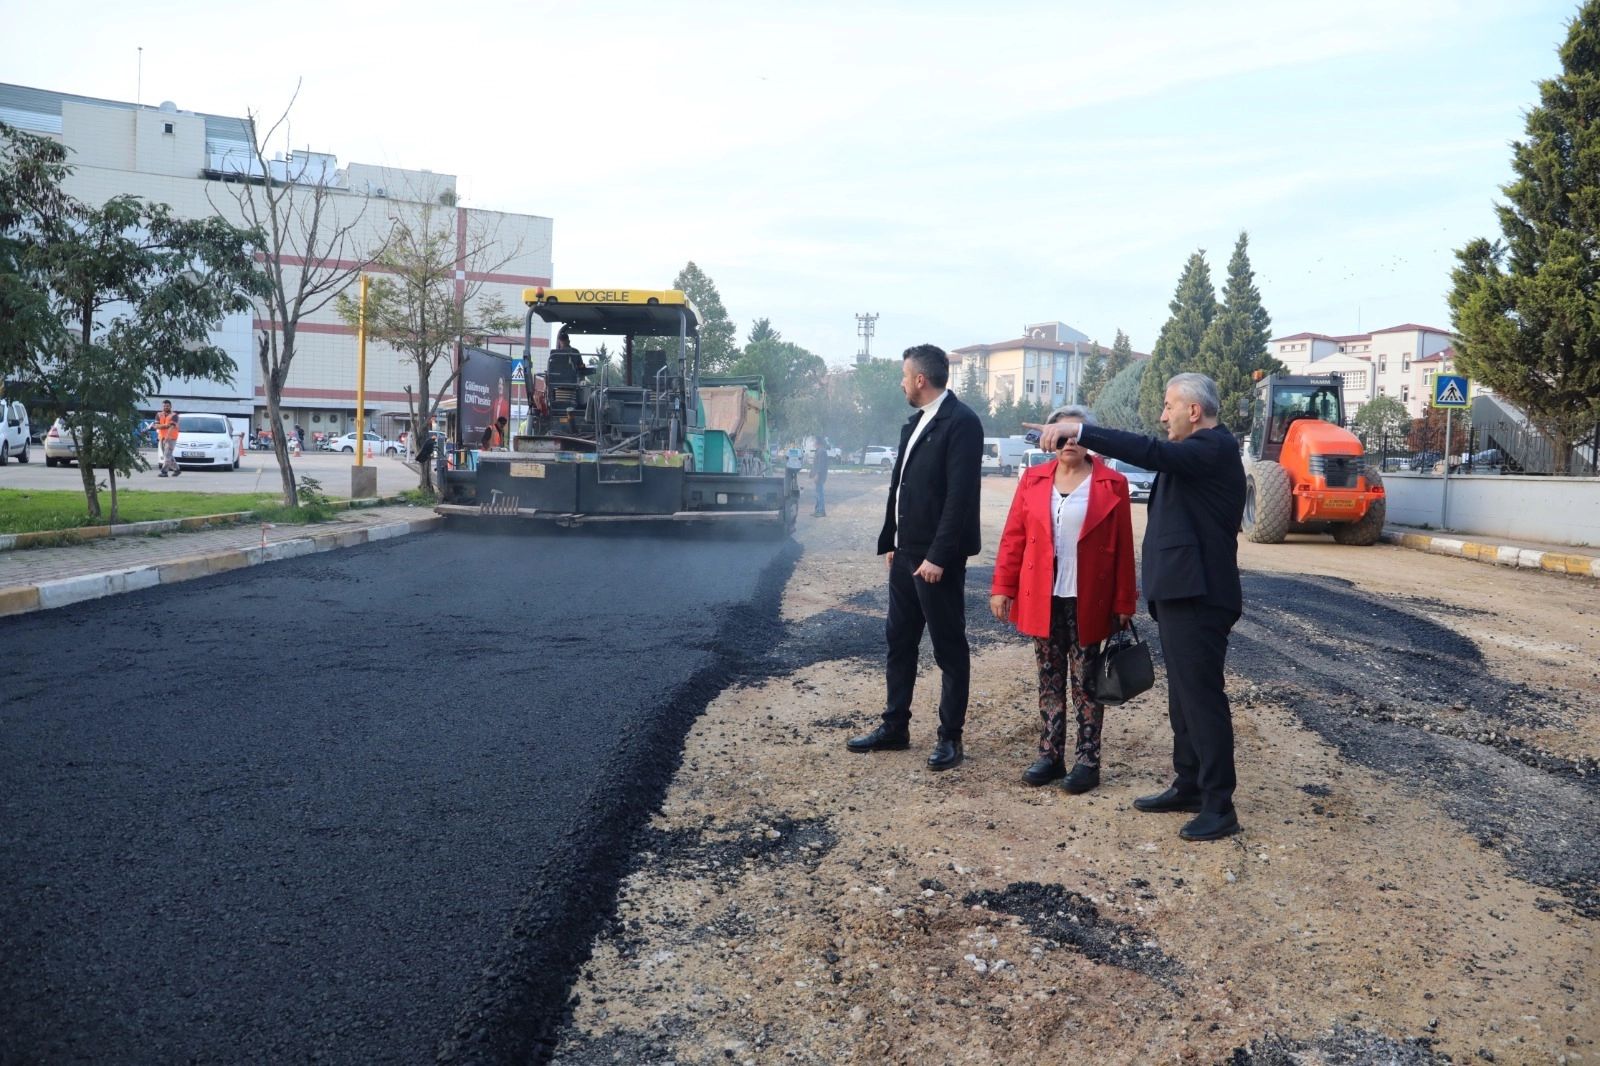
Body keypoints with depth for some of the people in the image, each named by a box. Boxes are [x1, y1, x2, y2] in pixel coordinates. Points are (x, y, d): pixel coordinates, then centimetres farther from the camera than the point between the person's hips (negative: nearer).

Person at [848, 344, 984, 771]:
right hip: (905, 553, 9)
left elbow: (960, 495, -20)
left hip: (937, 558, -9)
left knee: (949, 647, 3)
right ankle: (895, 727, 25)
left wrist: (939, 556, -22)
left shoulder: (961, 422, -14)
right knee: (899, 640, 14)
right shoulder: (915, 423, 14)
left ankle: (950, 736, 14)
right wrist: (890, 542, 14)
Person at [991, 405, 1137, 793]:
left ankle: (1087, 760, 14)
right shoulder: (1033, 478, 5)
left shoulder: (1111, 484, -3)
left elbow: (1123, 548, -3)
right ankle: (1051, 755, 20)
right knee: (1050, 680, 11)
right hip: (1043, 599, 3)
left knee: (1086, 683, 5)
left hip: (1088, 601, -3)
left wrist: (1124, 602, -5)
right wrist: (1003, 587, -1)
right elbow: (1013, 537, 5)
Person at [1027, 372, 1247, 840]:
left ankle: (1219, 806, 2)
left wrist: (1079, 430, -31)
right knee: (1183, 698, 16)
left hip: (1197, 597, -11)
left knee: (1203, 697, -5)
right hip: (1179, 593, 11)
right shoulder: (1201, 450, 18)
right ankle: (1188, 787, 27)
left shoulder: (1216, 447, -14)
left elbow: (1151, 452, -29)